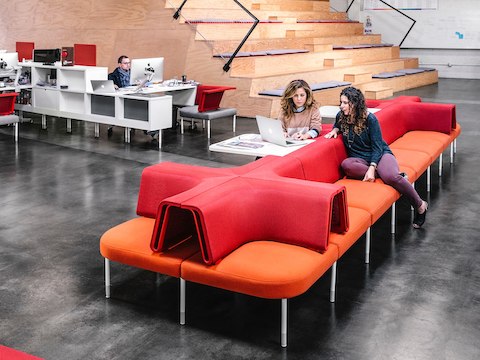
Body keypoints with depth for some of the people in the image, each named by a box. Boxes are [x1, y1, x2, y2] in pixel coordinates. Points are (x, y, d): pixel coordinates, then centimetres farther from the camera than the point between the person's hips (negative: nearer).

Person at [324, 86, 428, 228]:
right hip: (360, 159, 4)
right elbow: (337, 125, 28)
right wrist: (335, 130, 2)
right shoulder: (341, 116, 2)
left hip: (380, 154, -4)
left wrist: (372, 168, -26)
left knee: (391, 177, -36)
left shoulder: (370, 119, -11)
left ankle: (420, 206, -13)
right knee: (346, 165, -35)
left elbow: (377, 146, -11)